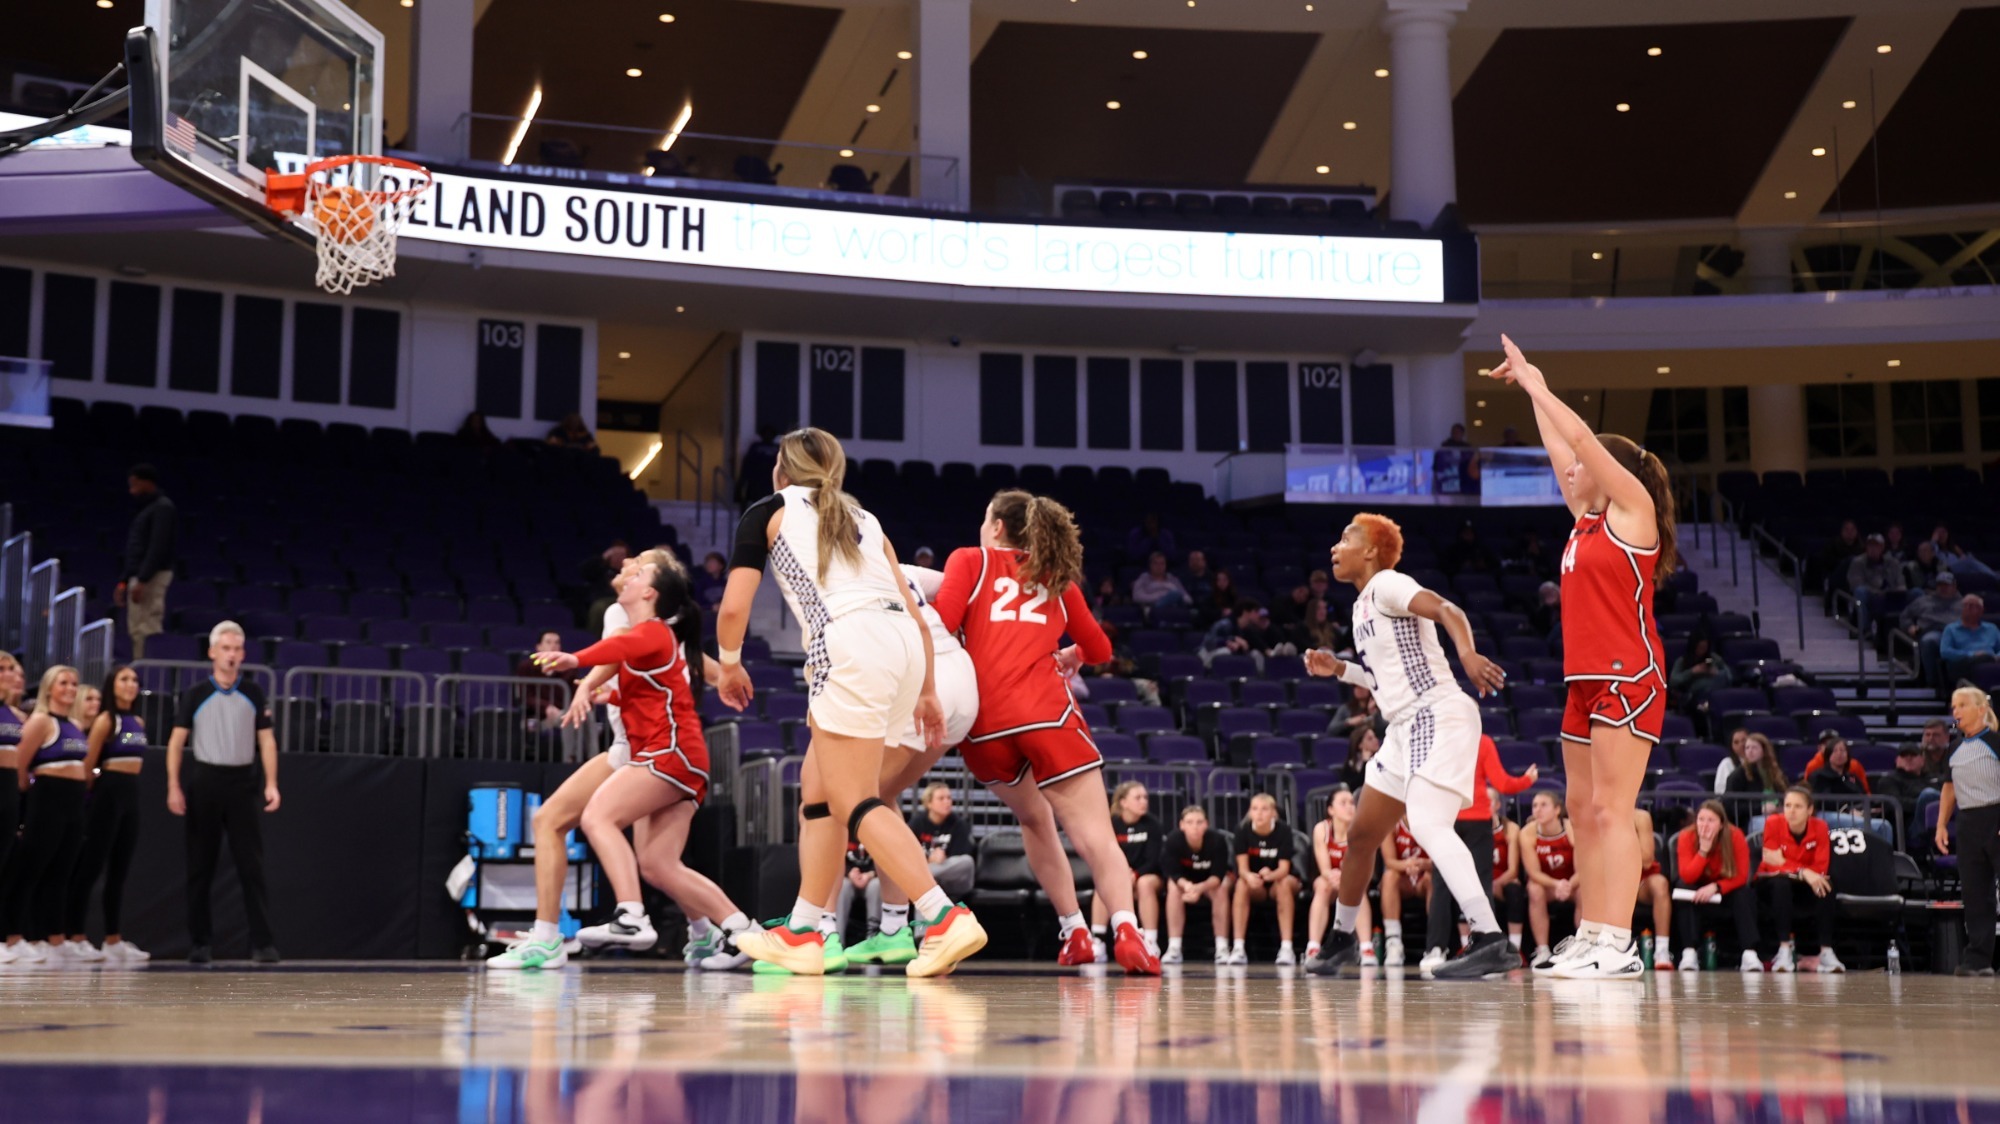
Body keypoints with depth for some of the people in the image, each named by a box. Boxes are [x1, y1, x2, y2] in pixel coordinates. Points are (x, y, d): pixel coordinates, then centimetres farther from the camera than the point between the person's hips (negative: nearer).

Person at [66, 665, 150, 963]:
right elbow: (88, 764, -9)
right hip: (108, 793, -8)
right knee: (91, 867, -5)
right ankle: (76, 938, -2)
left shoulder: (139, 722, 13)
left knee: (120, 871, 10)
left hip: (131, 795, 8)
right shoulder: (106, 720, -9)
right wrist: (94, 794, 1)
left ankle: (114, 941, 14)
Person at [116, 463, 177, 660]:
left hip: (153, 576, -10)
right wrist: (125, 582, 18)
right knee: (137, 631, 9)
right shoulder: (146, 509, 19)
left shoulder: (163, 508, -10)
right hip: (139, 577, 10)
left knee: (148, 629, -12)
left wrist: (141, 581, -22)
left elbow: (158, 548, -19)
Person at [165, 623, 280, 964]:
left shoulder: (254, 695, 7)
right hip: (204, 780, 0)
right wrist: (174, 787, -6)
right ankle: (201, 942, 12)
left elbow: (266, 740, 6)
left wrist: (271, 784, -4)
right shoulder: (195, 695, 3)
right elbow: (176, 741, 3)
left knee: (252, 865, -4)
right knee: (200, 867, 4)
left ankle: (262, 942, -5)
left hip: (243, 782, 0)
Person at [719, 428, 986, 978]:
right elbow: (914, 612, 22)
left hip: (850, 648, -7)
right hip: (904, 645, 7)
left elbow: (733, 608, 5)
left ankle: (946, 919, -15)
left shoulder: (770, 511, 14)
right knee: (817, 788, 17)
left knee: (855, 804, -3)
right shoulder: (861, 517, 29)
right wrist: (927, 692, 26)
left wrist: (730, 666, 23)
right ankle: (801, 934, 21)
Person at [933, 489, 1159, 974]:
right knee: (1092, 832, -9)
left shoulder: (970, 561, 15)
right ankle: (1126, 928, -31)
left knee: (1035, 818, 22)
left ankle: (1075, 930, 18)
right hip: (1045, 714, 0)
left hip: (983, 724, 0)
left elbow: (939, 627, -2)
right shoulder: (1056, 578, 23)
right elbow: (1098, 649, 28)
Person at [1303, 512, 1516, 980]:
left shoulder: (1387, 584, -7)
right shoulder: (1363, 604, 20)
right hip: (1406, 727, 10)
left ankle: (1489, 941, -33)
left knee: (1426, 824, -27)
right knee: (1362, 833, 17)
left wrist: (1467, 652, -43)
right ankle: (1342, 939, 34)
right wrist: (1339, 669, 19)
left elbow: (1446, 609, -25)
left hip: (1438, 717, -10)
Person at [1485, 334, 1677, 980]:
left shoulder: (1633, 509, -4)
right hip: (1586, 681, 9)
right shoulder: (1589, 519, 16)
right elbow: (1561, 449, 25)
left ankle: (1618, 949, -16)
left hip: (1628, 678, -9)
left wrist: (1534, 382, -1)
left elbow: (1582, 439, -8)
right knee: (1583, 809, 8)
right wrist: (1532, 390, 26)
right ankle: (1590, 939, 11)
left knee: (1611, 810, -14)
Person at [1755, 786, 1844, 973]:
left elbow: (1821, 869, -18)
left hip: (1803, 885, 2)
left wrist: (1786, 865, -30)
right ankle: (1784, 950, -39)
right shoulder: (1773, 823, -19)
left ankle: (1826, 951, -30)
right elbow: (1773, 865, -23)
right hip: (1772, 883, -2)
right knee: (1782, 883, -36)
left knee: (1825, 887, -30)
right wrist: (1803, 872, -39)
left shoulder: (1819, 827, -14)